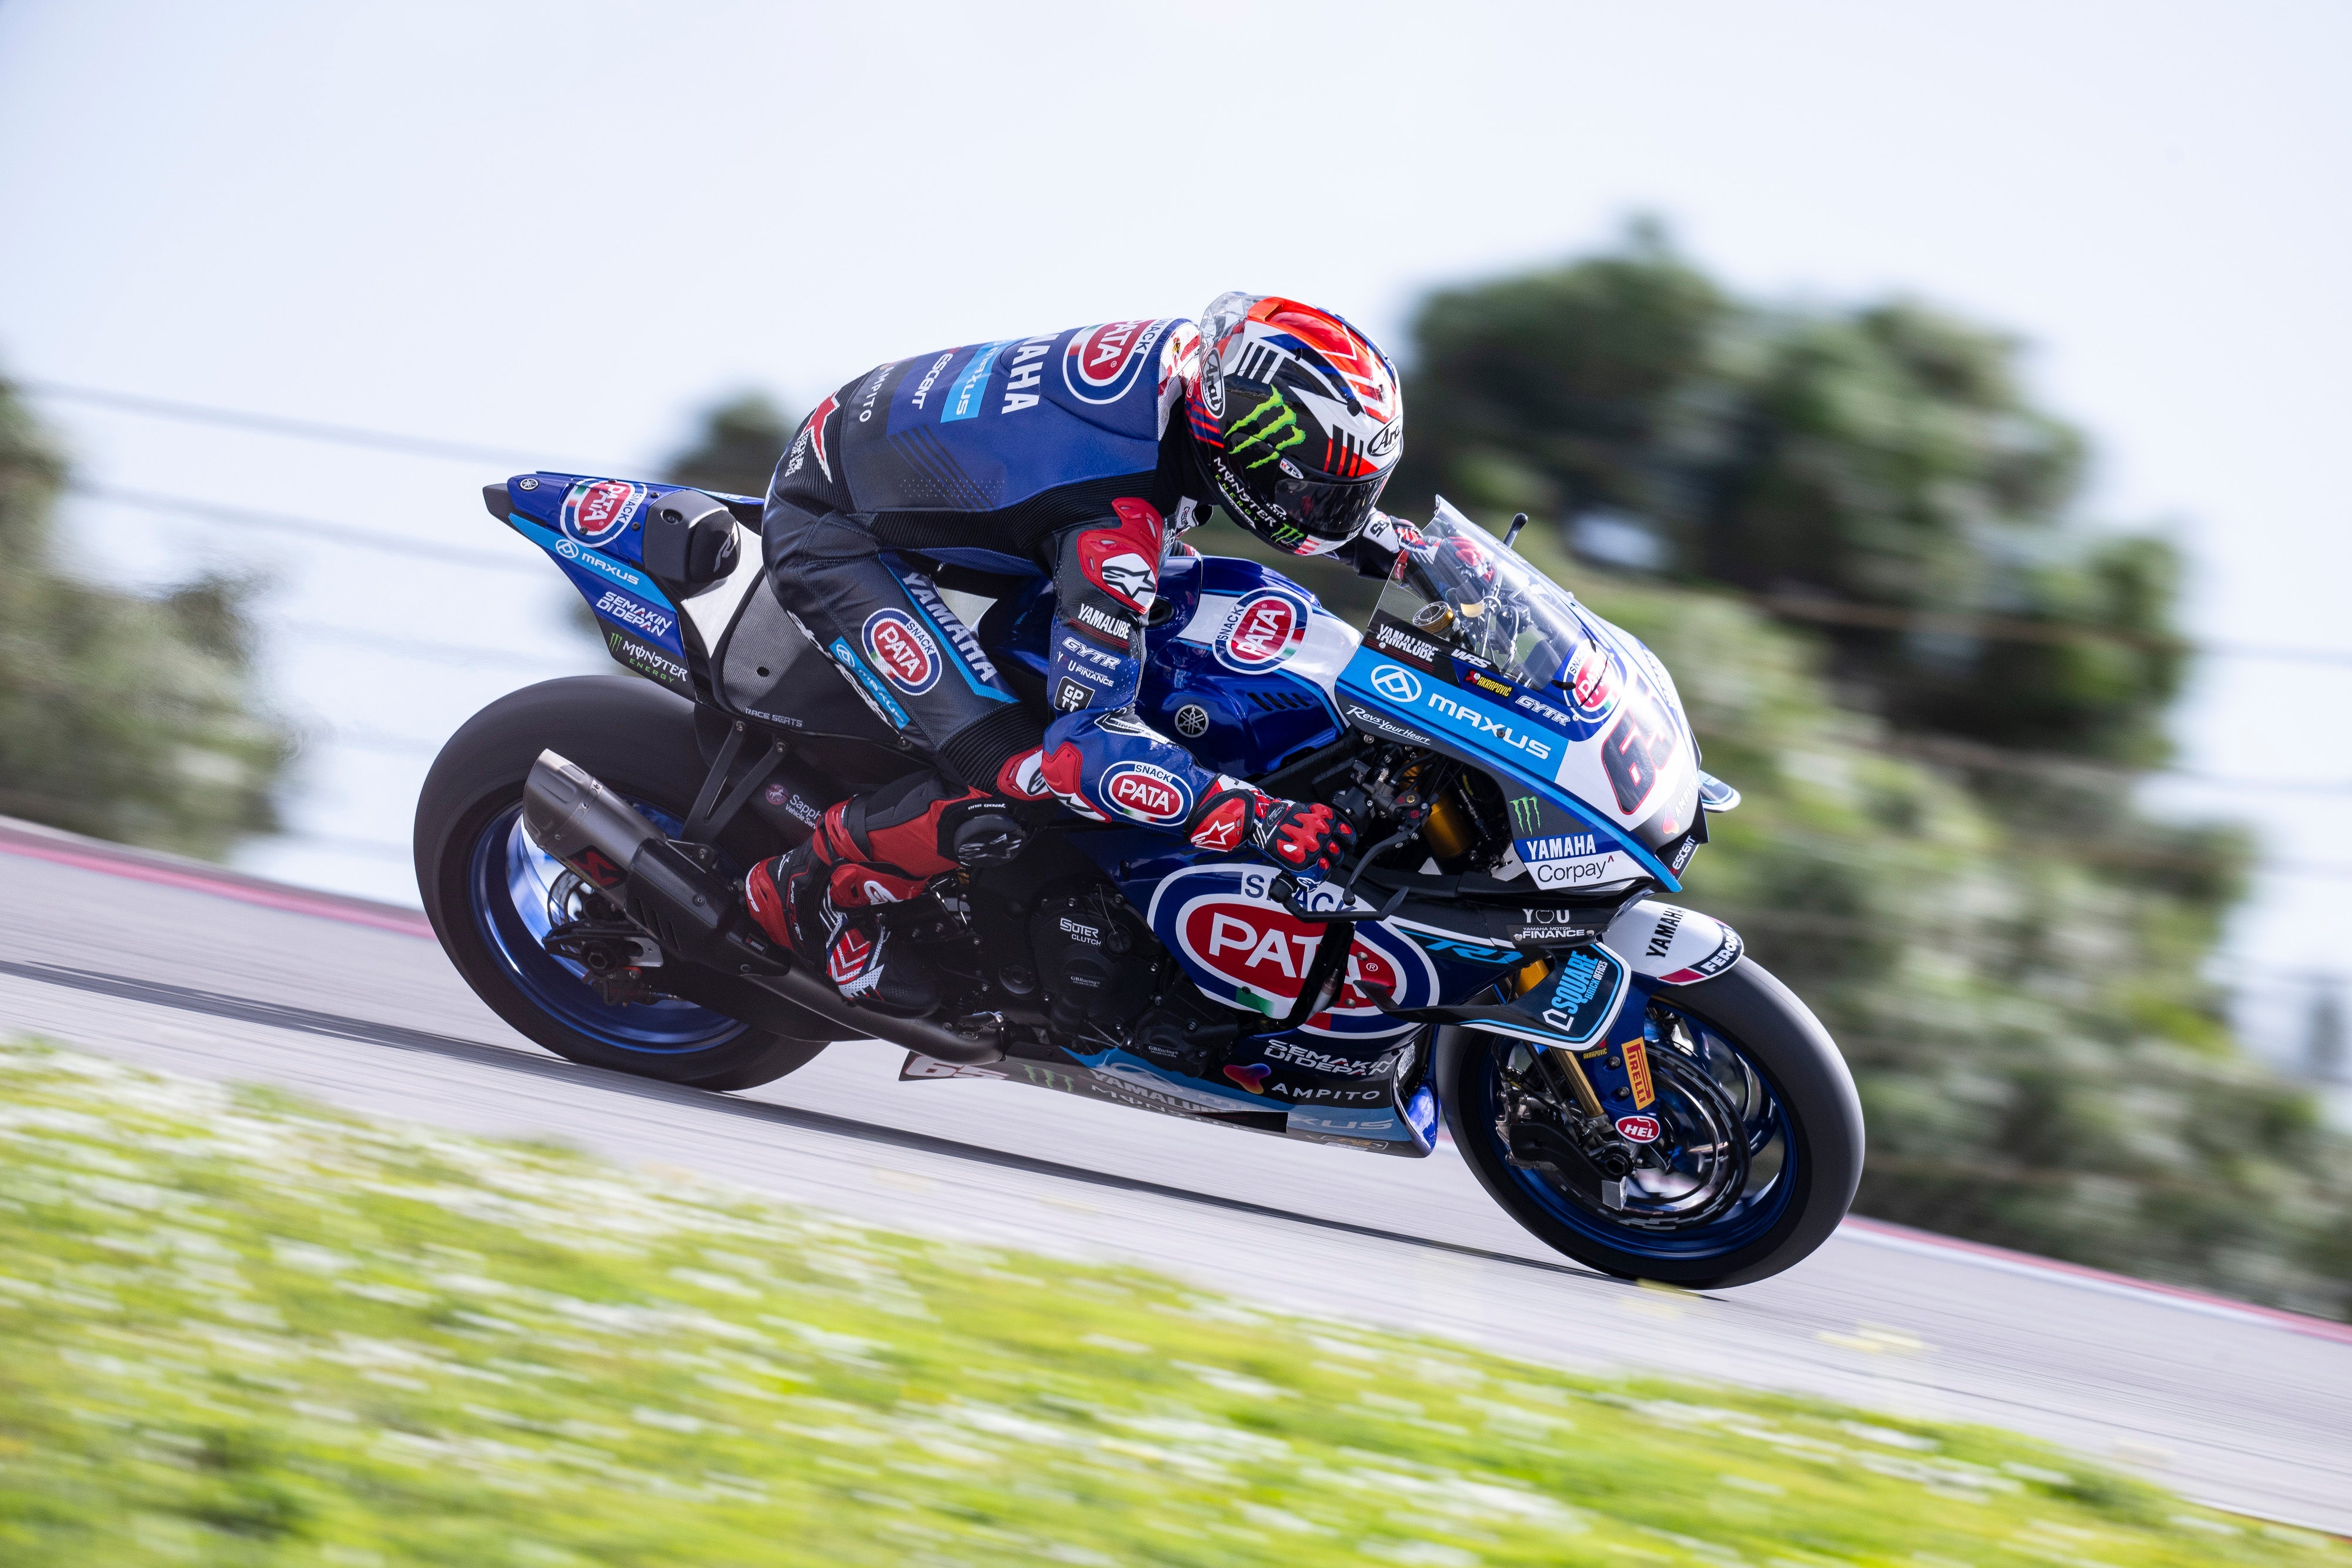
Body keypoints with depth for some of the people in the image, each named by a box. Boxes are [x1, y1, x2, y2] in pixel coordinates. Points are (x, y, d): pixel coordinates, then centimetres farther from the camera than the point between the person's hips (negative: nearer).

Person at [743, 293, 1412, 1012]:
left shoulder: (1189, 354, -14)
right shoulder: (1116, 527, -36)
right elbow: (1082, 743, -33)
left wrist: (1399, 548, 6)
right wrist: (1254, 819, -38)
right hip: (831, 534, -9)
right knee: (1012, 781, -22)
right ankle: (808, 891, 3)